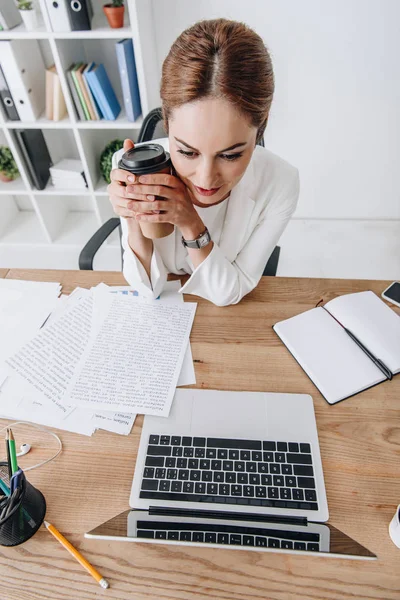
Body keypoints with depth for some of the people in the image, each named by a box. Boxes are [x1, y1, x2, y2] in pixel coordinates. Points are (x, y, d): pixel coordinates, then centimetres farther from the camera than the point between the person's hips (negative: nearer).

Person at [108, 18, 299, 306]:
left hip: (230, 317, 0)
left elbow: (230, 292, -16)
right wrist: (135, 221, -32)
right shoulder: (133, 166, -23)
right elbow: (149, 286, -14)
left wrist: (191, 224, -31)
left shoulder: (279, 184, -24)